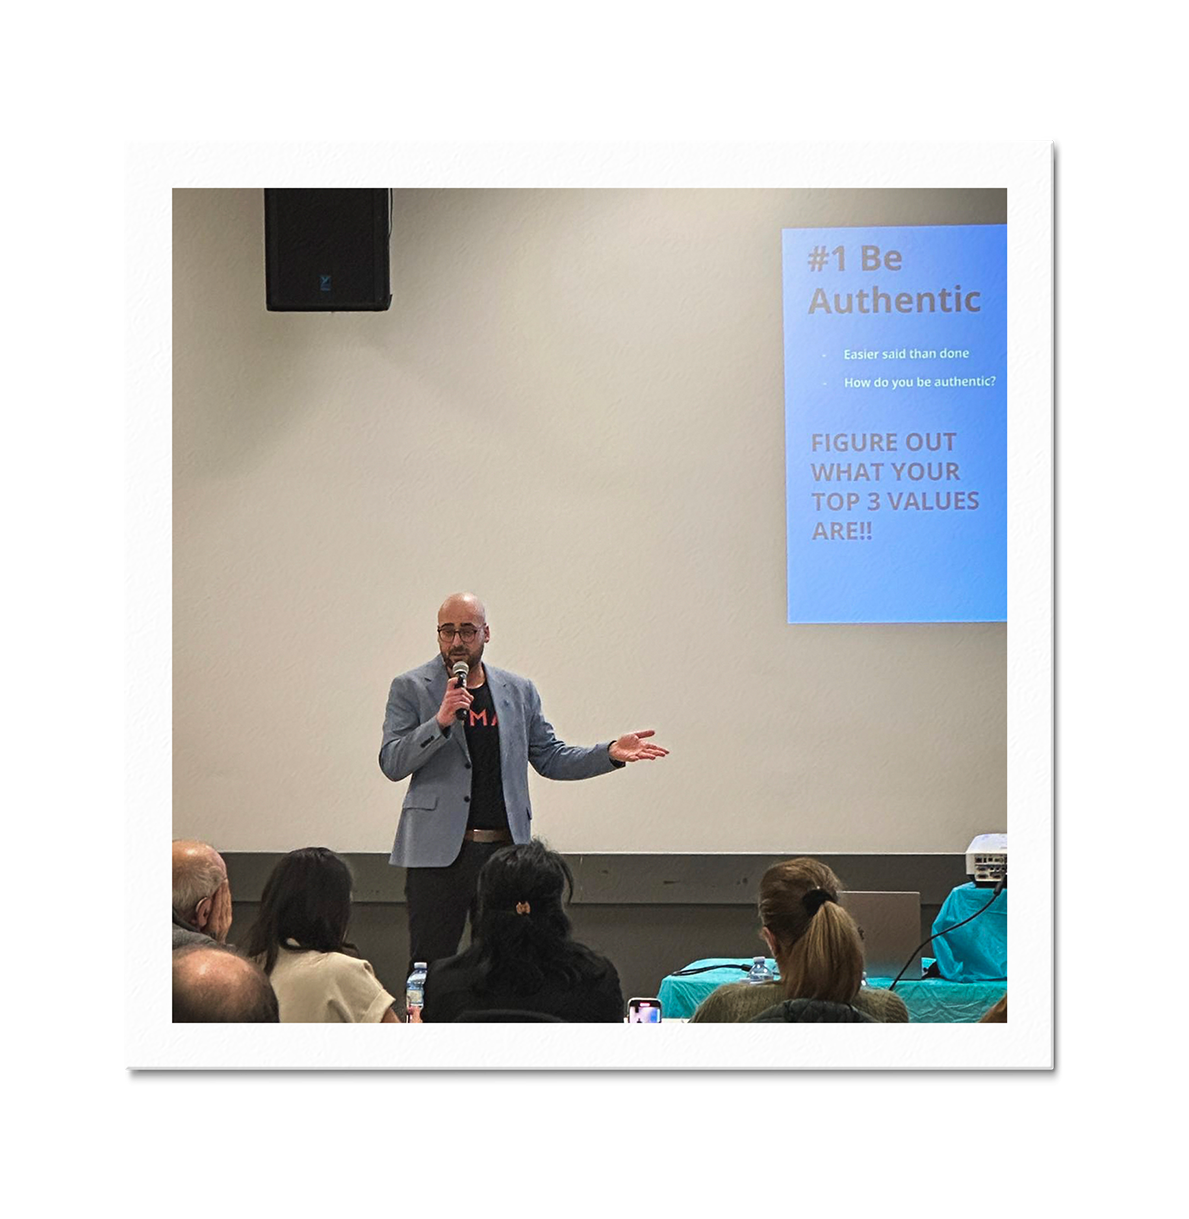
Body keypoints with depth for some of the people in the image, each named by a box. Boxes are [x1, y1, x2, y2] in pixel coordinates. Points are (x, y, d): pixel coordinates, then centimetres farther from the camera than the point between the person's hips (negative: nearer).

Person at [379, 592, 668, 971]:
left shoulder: (519, 691, 13)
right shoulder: (410, 688, 3)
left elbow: (550, 758, 17)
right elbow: (391, 764, -5)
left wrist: (611, 753, 2)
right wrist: (439, 721, -18)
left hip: (505, 851, 3)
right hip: (439, 852, -3)